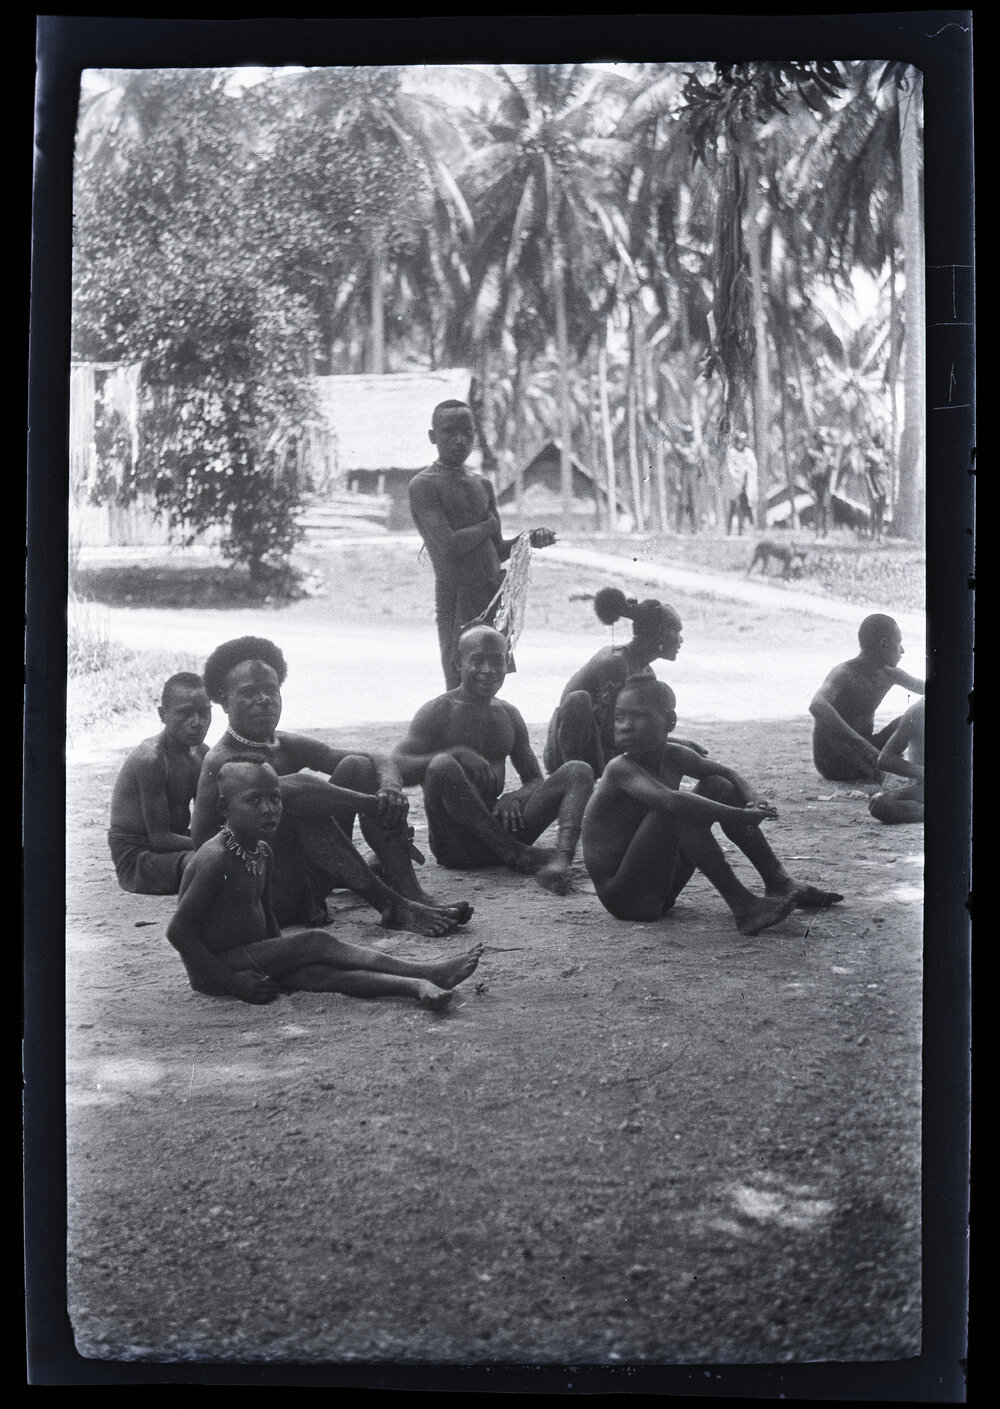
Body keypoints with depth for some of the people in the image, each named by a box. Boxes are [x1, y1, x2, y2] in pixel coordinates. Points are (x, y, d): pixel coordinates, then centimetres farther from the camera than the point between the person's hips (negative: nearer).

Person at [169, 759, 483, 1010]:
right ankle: (422, 973, -25)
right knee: (315, 942, -20)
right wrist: (230, 980, -23)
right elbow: (178, 930, -21)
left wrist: (284, 961, 4)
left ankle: (417, 986, -37)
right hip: (212, 971, -8)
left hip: (251, 957, 8)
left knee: (318, 972, -19)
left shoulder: (262, 853, 8)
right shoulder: (217, 857, -20)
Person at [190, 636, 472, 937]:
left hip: (311, 879, 8)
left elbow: (377, 761, 8)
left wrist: (390, 787, -21)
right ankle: (392, 906, -31)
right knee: (291, 790, -29)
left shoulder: (291, 747, 11)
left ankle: (412, 894, -17)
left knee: (355, 767, -2)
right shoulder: (221, 762, -12)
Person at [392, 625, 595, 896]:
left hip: (496, 825, 5)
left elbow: (535, 781, 17)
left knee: (579, 772, -7)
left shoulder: (509, 715, 17)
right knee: (442, 766, -34)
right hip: (454, 843, -5)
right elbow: (396, 767, -13)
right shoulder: (438, 712, 0)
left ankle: (560, 861, -38)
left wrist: (511, 799, -8)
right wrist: (455, 755, -28)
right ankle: (515, 854, -25)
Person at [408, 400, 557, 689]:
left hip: (495, 597, 7)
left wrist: (528, 538, 0)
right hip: (456, 597, -7)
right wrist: (489, 525, -2)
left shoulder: (483, 485, 17)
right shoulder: (424, 485, -6)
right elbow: (449, 546, -18)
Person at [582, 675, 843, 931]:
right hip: (621, 897, -8)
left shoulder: (673, 757, 2)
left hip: (662, 887, 8)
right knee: (679, 811, -29)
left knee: (718, 787, 7)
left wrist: (754, 802, -6)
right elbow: (670, 801, -39)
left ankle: (778, 882, 9)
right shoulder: (621, 769, -21)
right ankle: (742, 906, -28)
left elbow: (727, 773, 17)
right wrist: (740, 816, -36)